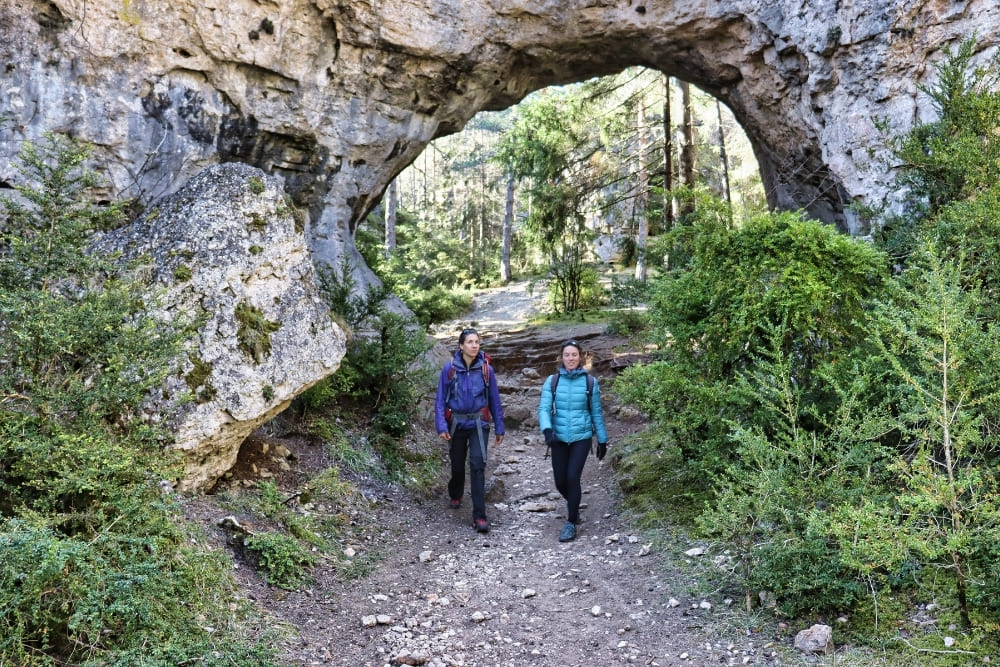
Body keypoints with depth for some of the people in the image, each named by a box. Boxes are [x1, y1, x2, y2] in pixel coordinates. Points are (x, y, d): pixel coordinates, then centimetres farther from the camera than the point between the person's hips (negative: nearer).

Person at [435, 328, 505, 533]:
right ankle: (455, 495, 49)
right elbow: (440, 399, -3)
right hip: (456, 423, 1)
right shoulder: (449, 369, -7)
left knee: (478, 465, -12)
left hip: (479, 424, -1)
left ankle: (479, 516, -9)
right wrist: (441, 426, -12)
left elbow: (495, 400, 1)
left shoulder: (486, 369, -6)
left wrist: (500, 428, 3)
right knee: (457, 464, 17)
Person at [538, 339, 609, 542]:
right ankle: (572, 503, 42)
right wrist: (547, 430, -26)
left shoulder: (590, 382, -1)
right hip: (559, 438, 1)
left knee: (573, 477, -12)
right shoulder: (552, 381, -2)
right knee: (560, 481, 7)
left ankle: (571, 523, 4)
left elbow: (596, 413, 6)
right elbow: (544, 408, -8)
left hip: (582, 437, -1)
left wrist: (602, 440, 9)